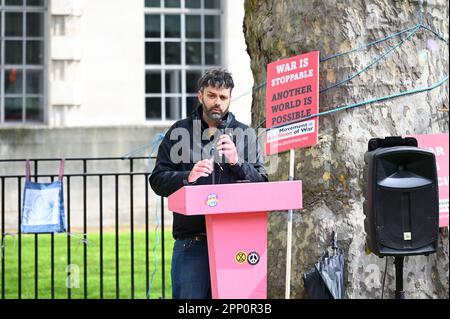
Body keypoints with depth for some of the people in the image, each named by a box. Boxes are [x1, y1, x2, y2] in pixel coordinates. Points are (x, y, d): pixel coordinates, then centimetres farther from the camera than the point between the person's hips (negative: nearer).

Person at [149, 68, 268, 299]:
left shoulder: (245, 134, 13)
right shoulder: (179, 132, 10)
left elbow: (262, 181, 6)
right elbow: (157, 180, 4)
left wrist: (237, 162, -11)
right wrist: (188, 177, -14)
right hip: (191, 239, -1)